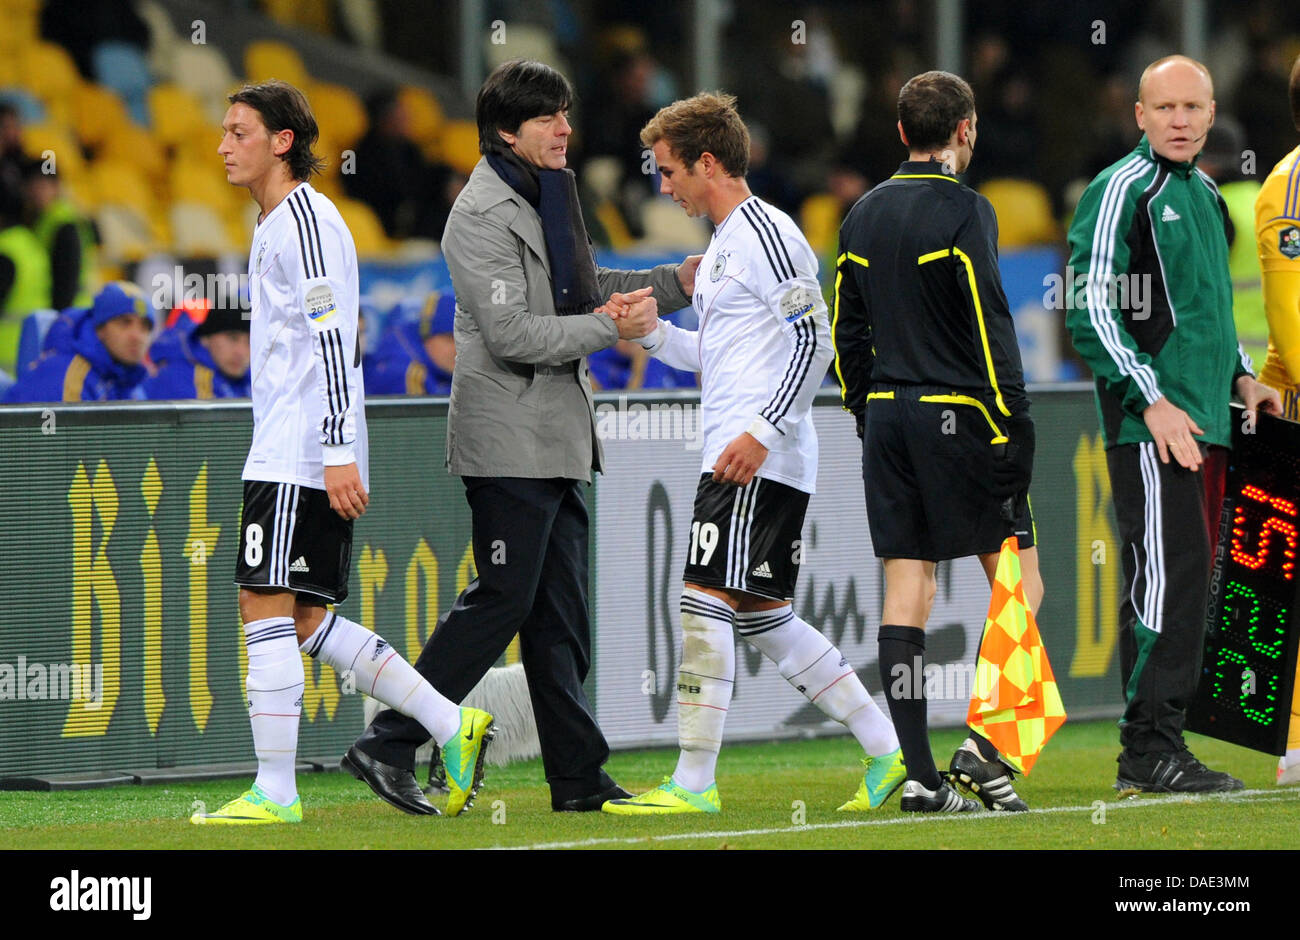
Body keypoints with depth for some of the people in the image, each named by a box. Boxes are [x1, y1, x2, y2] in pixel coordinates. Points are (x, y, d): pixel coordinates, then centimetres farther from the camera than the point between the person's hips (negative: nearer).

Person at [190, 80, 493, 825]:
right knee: (305, 618, 9)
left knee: (268, 608, -10)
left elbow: (334, 340, -19)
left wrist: (339, 453, -24)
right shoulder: (277, 225, 21)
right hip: (288, 451, 10)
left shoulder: (304, 218, -11)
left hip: (299, 457, -10)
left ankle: (275, 792, -9)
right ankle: (452, 726, 8)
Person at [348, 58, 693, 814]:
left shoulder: (550, 194, 15)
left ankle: (579, 776, 10)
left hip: (557, 434, 9)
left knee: (560, 611, 8)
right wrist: (610, 326, -17)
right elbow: (510, 332, -22)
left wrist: (673, 284, 15)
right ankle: (393, 743, -4)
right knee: (502, 600, -9)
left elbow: (580, 290, 28)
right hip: (509, 438, -9)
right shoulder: (484, 214, -14)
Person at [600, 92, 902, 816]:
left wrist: (760, 433, -22)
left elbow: (815, 339, -18)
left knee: (706, 602, -10)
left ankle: (695, 782, -9)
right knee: (764, 616, 11)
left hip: (758, 462, -10)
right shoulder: (726, 242, 20)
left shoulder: (764, 233, -11)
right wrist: (650, 332, 14)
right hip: (739, 456, 10)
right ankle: (888, 750, 14)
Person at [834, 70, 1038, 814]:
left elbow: (847, 333, 16)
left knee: (906, 591, 4)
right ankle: (986, 744, -12)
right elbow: (992, 330, -14)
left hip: (887, 418, 6)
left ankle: (920, 774, 1)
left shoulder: (864, 216, 12)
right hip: (956, 418, -6)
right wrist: (1015, 431, -12)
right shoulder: (962, 210, -10)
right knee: (1019, 584, 2)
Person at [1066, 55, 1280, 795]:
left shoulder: (1205, 194, 18)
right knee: (1169, 577, -14)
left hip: (1205, 423, 9)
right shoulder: (1121, 191, -7)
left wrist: (1239, 375, 18)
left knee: (1185, 586, 8)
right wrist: (1152, 401, -18)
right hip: (1149, 426, -9)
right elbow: (1092, 309, -12)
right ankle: (1150, 750, -12)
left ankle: (1152, 749, 11)